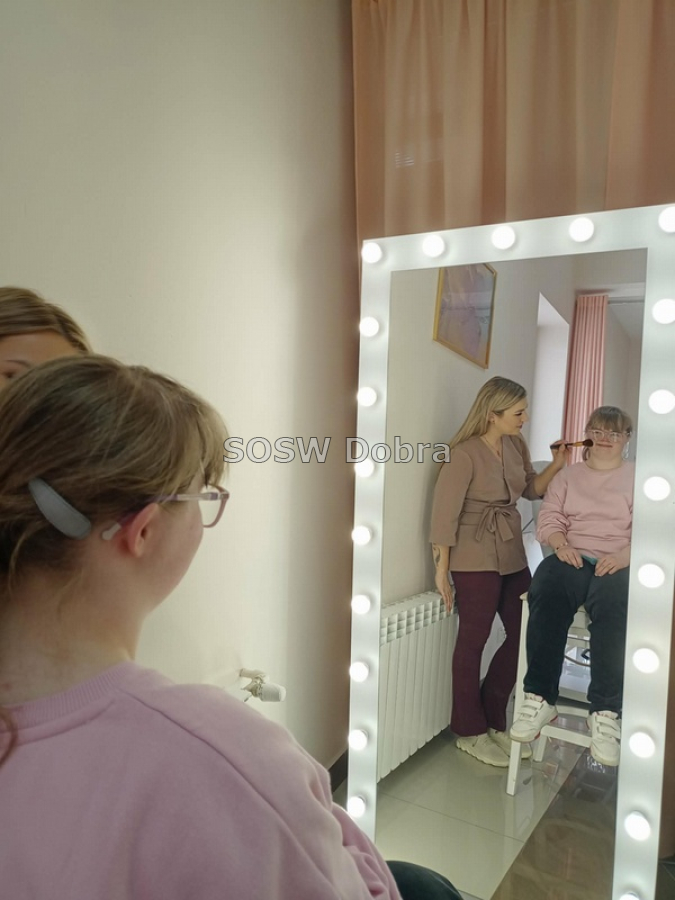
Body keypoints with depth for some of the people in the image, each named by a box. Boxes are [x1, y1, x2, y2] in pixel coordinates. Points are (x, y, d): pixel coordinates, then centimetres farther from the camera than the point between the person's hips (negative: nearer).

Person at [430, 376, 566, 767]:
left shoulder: (517, 445, 4)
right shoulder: (465, 454, -17)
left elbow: (531, 490, 16)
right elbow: (445, 513, -15)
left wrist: (556, 466, -1)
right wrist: (442, 570, -13)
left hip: (513, 554, 8)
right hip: (475, 558, -8)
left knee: (525, 635, 12)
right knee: (473, 641, 5)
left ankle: (494, 720, 29)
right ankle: (471, 732, 22)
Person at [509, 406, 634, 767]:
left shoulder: (635, 477, 14)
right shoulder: (568, 475, 22)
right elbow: (549, 518, 11)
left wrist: (624, 556, -18)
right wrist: (561, 544, -10)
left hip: (617, 563, -2)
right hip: (572, 557, 2)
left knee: (611, 603, -37)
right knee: (546, 591, -33)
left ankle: (606, 713, -31)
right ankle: (540, 698, -28)